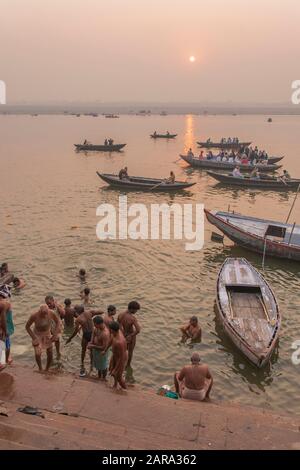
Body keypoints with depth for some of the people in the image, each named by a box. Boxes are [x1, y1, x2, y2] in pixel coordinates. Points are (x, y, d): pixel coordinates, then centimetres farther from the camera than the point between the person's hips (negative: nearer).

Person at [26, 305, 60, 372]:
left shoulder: (51, 313, -30)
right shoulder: (34, 316, -35)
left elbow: (57, 322, -11)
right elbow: (27, 326, -19)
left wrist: (55, 334, -18)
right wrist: (33, 337, -23)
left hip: (47, 334, 2)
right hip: (37, 335, -2)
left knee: (50, 353, 0)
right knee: (38, 354, -12)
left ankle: (47, 369, 26)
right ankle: (40, 369, 17)